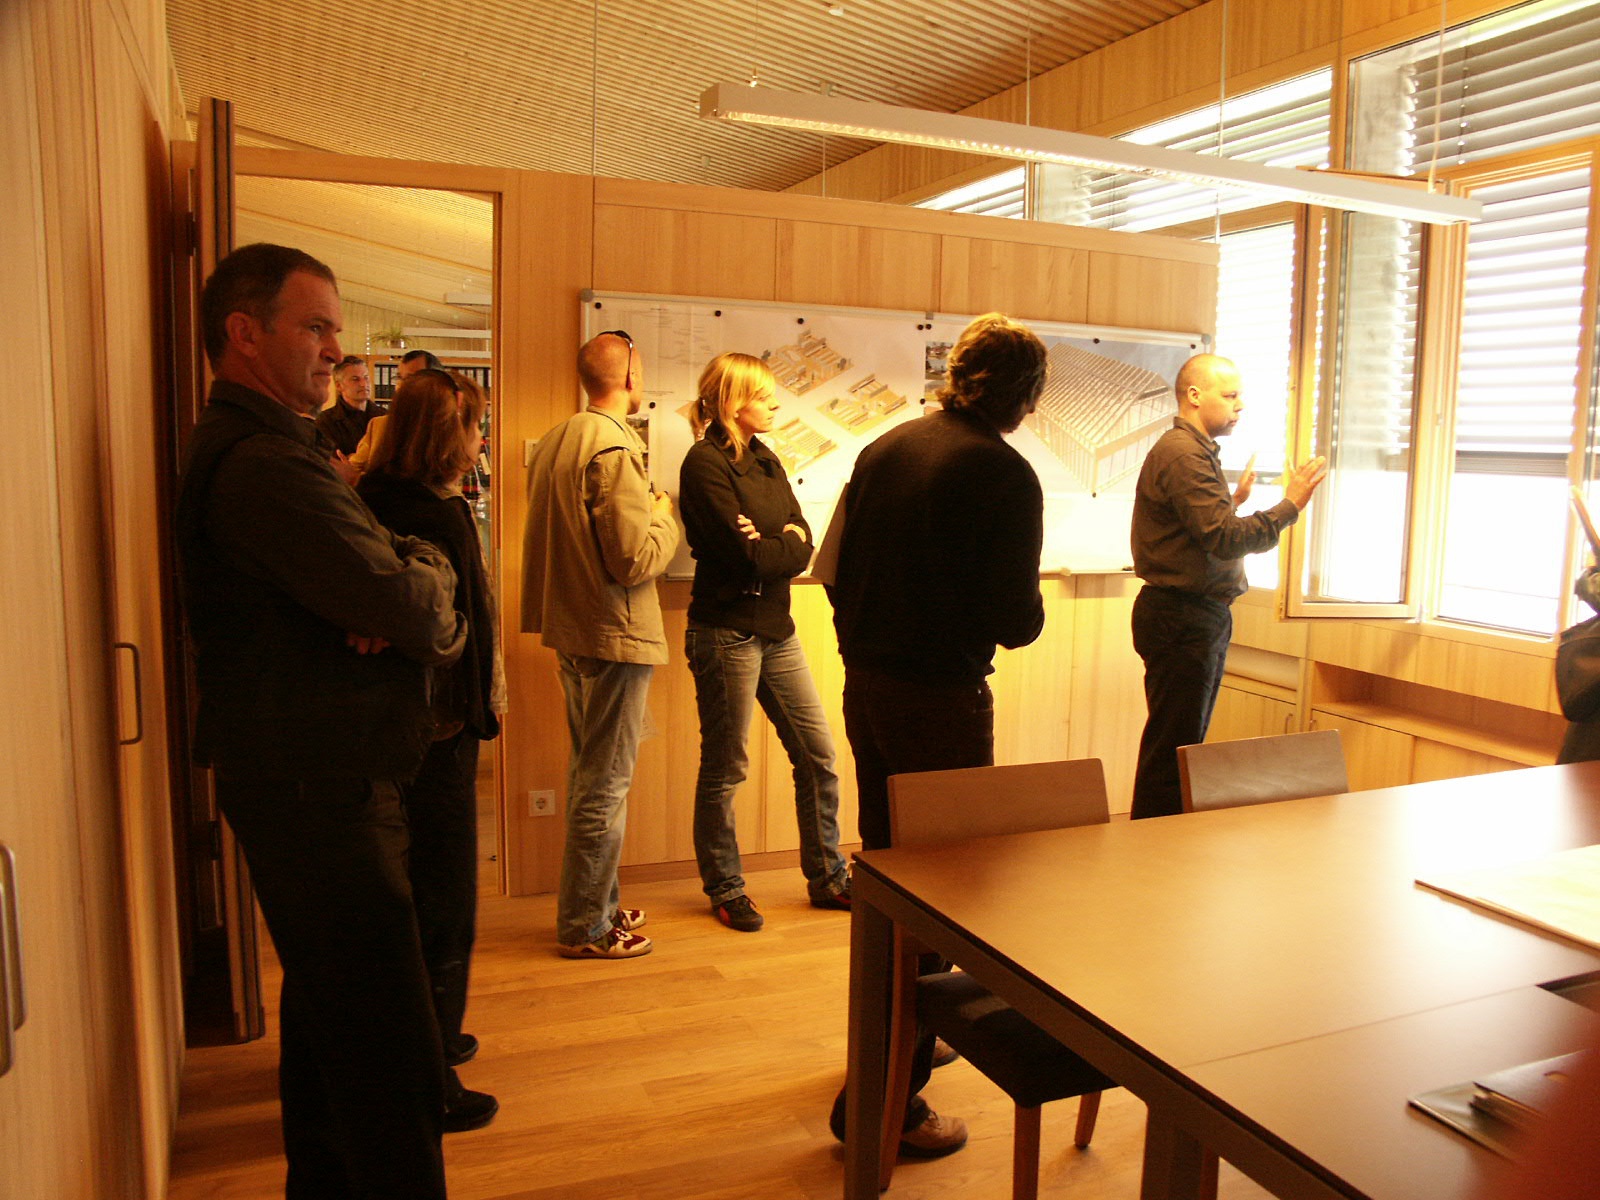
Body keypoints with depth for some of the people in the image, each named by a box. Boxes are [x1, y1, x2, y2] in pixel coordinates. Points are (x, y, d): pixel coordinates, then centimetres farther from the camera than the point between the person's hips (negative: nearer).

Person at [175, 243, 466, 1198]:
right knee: (391, 1056, -6)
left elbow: (416, 563, 10)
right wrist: (427, 576, -3)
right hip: (320, 795, -11)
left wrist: (405, 585, -13)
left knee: (327, 1016, 24)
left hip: (308, 784, 11)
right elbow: (414, 607, -26)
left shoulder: (271, 449, 16)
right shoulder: (262, 466, -20)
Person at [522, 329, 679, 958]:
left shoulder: (553, 441, 9)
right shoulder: (615, 448, -19)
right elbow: (635, 559, -22)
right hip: (616, 633, -9)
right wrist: (663, 515, -3)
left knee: (588, 772, 19)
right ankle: (585, 926, 12)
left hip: (570, 631, 10)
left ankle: (591, 904, 32)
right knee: (605, 783, 1)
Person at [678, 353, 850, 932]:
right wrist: (787, 543, -3)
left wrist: (771, 544, -15)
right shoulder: (705, 463, -11)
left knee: (818, 754, 10)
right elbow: (748, 556, -20)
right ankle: (724, 889, 21)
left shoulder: (766, 461, 13)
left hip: (776, 628, 8)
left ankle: (827, 877, 25)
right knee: (724, 768, 5)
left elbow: (803, 544, 5)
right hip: (727, 631, -8)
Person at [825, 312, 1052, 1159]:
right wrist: (1028, 613, 6)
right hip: (943, 700, -7)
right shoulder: (1005, 475, -14)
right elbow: (1014, 620, -16)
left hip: (865, 688, 7)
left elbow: (837, 570, 9)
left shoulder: (882, 450, 6)